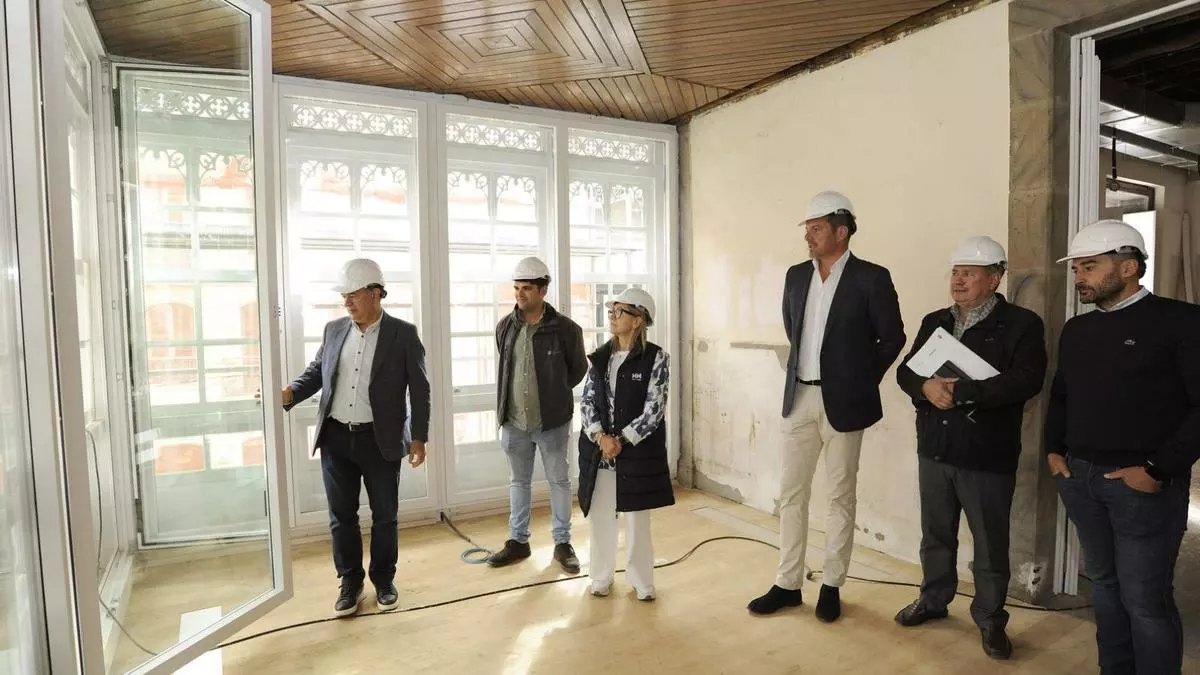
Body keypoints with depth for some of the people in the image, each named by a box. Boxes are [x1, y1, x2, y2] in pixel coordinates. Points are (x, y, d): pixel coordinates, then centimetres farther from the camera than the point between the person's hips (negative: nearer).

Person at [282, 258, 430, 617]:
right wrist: (290, 393, -6)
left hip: (380, 440, -3)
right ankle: (350, 582, 30)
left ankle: (384, 581, 29)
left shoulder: (403, 334, -6)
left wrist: (418, 438, -7)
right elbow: (316, 371, 14)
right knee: (341, 516, 12)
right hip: (335, 438, 4)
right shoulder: (334, 329, 6)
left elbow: (419, 389, -5)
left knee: (384, 516, 10)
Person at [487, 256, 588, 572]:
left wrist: (553, 394, 6)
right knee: (518, 482, 16)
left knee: (559, 481, 10)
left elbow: (579, 369, 2)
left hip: (551, 422, -3)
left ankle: (563, 543, 25)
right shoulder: (505, 327, 0)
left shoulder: (565, 328, -12)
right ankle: (518, 541, 31)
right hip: (514, 422, 4)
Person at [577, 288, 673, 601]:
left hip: (637, 451, -3)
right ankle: (601, 576, 29)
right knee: (600, 517, 11)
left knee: (637, 519, 8)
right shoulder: (600, 357, 6)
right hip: (599, 450, 4)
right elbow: (587, 401, 2)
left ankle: (641, 580, 26)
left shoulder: (655, 358, -7)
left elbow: (654, 409, -11)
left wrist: (621, 441, -14)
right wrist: (601, 438, -13)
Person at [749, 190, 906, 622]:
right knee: (791, 492, 8)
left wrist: (862, 379, 3)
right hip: (799, 397, 5)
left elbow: (893, 337, -1)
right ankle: (788, 584, 20)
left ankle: (832, 585, 23)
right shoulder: (796, 275, 7)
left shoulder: (871, 278, -8)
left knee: (840, 496, 8)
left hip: (842, 401, -4)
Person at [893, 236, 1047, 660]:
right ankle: (933, 600, 36)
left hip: (987, 455, -4)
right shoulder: (934, 322, 10)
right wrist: (927, 387, -17)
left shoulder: (1021, 324, -6)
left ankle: (990, 619, 29)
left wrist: (960, 392, -23)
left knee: (990, 545, 9)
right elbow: (906, 371, 5)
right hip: (934, 449, 4)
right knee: (936, 534, 18)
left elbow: (1026, 381, -19)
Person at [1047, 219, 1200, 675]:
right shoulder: (1077, 329, 11)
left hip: (1143, 482, -6)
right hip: (1079, 477, 6)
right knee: (1104, 583, 16)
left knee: (1146, 599, 2)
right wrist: (1054, 449, 8)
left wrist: (1158, 469, -16)